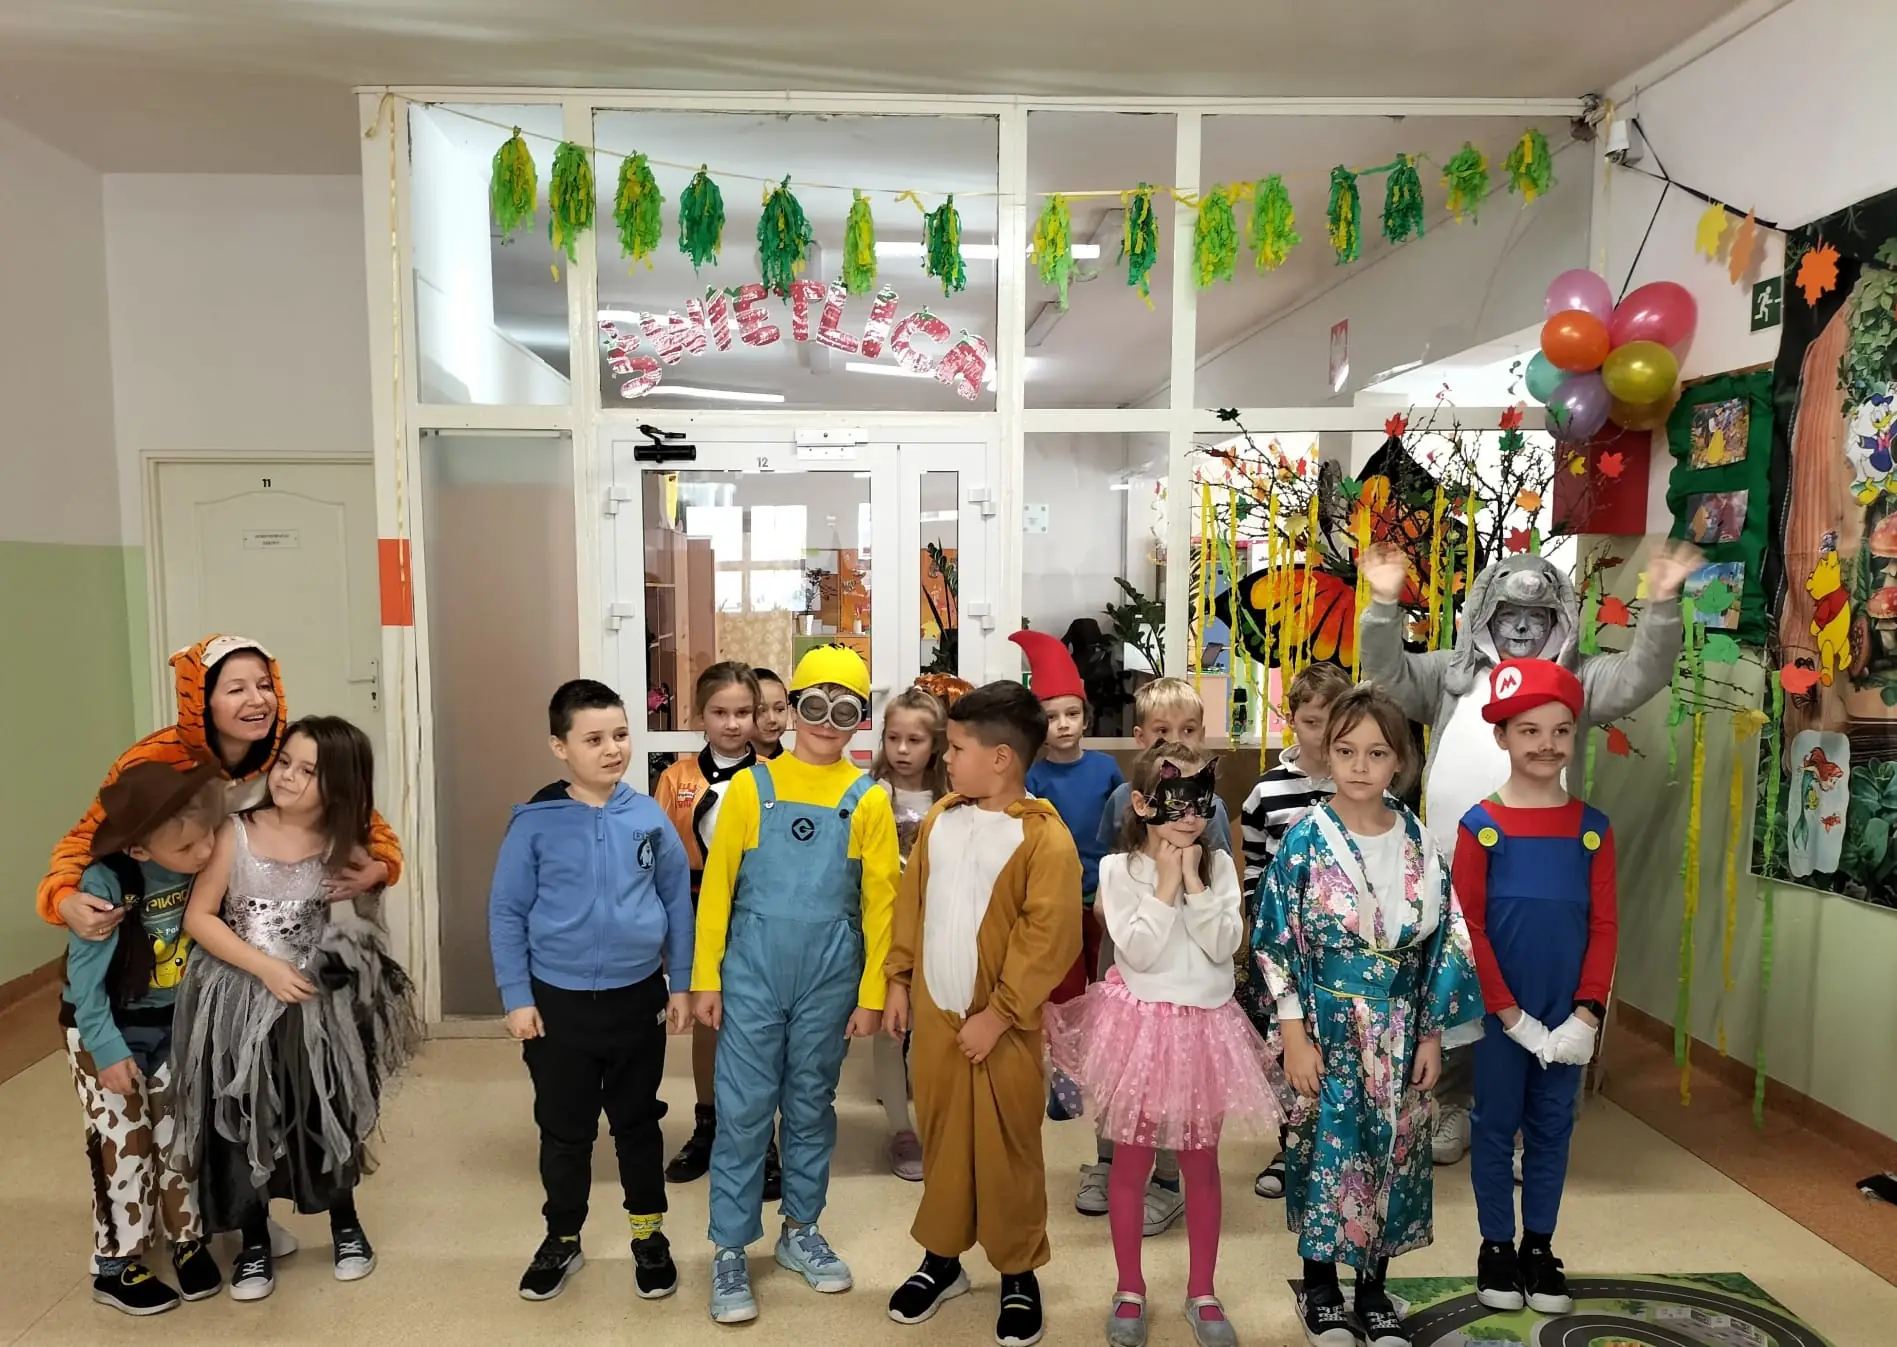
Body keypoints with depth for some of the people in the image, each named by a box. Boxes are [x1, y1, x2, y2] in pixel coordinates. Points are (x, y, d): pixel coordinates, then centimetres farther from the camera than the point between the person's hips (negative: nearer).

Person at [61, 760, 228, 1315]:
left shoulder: (205, 865, -20)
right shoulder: (103, 881, -29)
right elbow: (84, 977, -20)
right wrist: (107, 1050, -15)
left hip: (175, 1025, 3)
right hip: (106, 1030, -3)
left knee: (181, 1135, 11)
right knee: (124, 1145, 5)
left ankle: (189, 1240, 29)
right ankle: (116, 1266, 23)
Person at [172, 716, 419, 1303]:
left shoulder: (342, 847, -6)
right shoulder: (237, 833, -11)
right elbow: (198, 917, -10)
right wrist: (266, 967, -17)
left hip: (317, 1002, 1)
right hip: (241, 1002, -1)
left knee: (326, 1113, 11)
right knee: (243, 1118, 9)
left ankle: (346, 1223, 35)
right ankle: (255, 1242, 32)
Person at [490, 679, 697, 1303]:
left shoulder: (649, 817, -7)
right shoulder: (534, 823, -11)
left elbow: (678, 902, 2)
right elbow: (506, 913, -4)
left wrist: (681, 983, 4)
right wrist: (516, 998, -5)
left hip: (639, 998, 1)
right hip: (559, 1002, -1)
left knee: (639, 1122, 17)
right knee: (564, 1130, 16)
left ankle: (649, 1234, 35)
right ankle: (562, 1238, 37)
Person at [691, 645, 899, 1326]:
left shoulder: (867, 801, -3)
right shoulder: (751, 786, -4)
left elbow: (880, 904, -1)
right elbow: (717, 885, -2)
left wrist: (871, 994, -1)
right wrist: (706, 978, -3)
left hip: (829, 980, 1)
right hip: (752, 974, -1)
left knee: (811, 1107, 15)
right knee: (743, 1110, 3)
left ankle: (800, 1231, 32)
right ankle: (729, 1252, 16)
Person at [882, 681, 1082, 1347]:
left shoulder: (1044, 837, -15)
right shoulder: (939, 818, 4)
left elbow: (1050, 938, -18)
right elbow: (912, 901, 12)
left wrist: (996, 1015, -17)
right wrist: (898, 979, 8)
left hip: (1002, 1026, -5)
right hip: (933, 1013, 5)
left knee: (1007, 1150, 8)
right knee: (941, 1138, 17)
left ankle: (1018, 1273, 27)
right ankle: (942, 1257, 35)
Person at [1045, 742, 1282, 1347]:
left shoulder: (1218, 864, -1)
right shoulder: (1118, 869, -8)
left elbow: (1224, 946, -11)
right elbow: (1139, 952, -16)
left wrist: (1193, 881, -16)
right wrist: (1165, 884, -17)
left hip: (1205, 1026, 2)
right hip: (1141, 1023, -2)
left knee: (1201, 1161, 14)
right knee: (1131, 1161, 10)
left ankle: (1201, 1292, 30)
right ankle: (1130, 1290, 28)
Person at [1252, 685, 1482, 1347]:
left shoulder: (1419, 841, -1)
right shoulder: (1306, 839, -11)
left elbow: (1443, 940, 4)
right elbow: (1276, 941, -10)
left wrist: (1432, 1034, 2)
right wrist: (1294, 1034, -12)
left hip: (1399, 1030, 3)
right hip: (1327, 1025, -3)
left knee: (1394, 1149, 11)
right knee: (1327, 1146, 5)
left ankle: (1374, 1286, 30)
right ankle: (1321, 1285, 25)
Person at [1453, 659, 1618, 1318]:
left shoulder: (1592, 828, 1)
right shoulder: (1481, 825, -9)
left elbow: (1603, 927, 1)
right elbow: (1468, 928, -10)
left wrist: (1587, 1013, -8)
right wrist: (1509, 1012, -12)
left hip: (1569, 1016, 3)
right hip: (1498, 1012, -3)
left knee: (1552, 1128, 14)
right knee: (1496, 1127, 9)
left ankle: (1539, 1247, 29)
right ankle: (1496, 1247, 24)